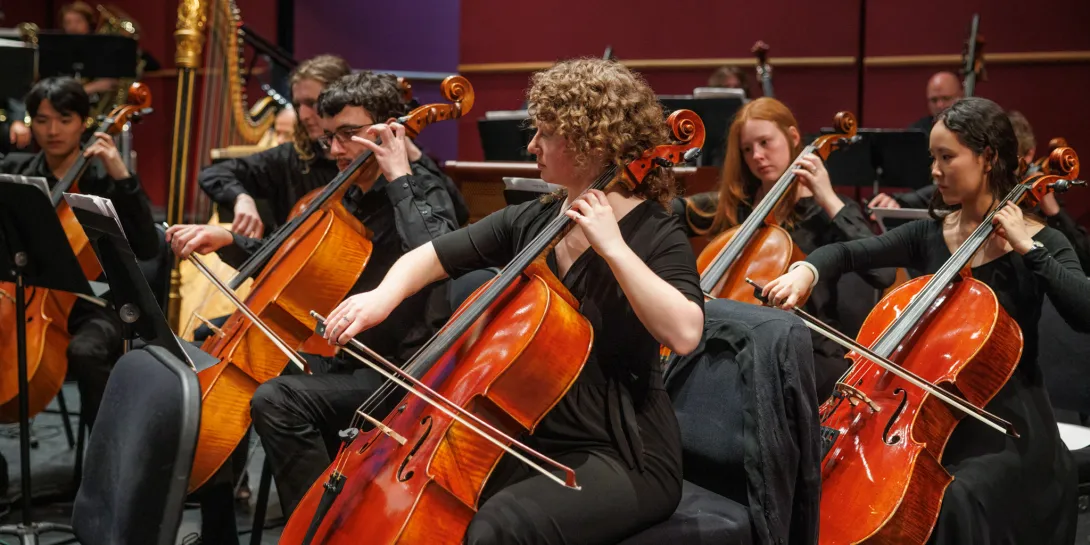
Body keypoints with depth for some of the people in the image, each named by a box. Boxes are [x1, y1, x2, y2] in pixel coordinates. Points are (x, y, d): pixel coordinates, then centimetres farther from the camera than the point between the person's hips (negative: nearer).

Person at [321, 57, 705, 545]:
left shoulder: (656, 236, -11)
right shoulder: (528, 222, 7)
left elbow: (684, 334, -28)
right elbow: (430, 256, 10)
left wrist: (612, 247, -26)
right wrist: (385, 294, -11)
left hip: (620, 459, -6)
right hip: (528, 439, 7)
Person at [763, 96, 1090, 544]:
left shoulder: (1039, 242, -6)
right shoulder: (930, 234, 8)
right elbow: (851, 253, 1)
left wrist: (1027, 247, -22)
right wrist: (805, 270, -19)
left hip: (1008, 430, -4)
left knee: (955, 503, -31)